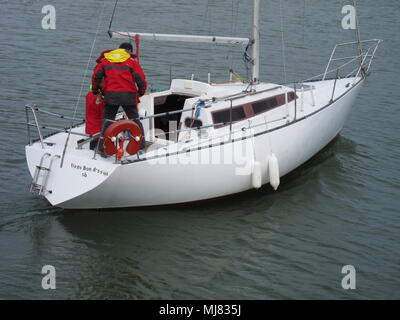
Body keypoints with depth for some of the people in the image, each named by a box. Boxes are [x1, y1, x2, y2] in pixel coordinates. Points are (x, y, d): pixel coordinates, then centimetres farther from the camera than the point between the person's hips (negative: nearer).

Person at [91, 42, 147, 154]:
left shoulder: (105, 59, 13)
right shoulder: (132, 61, 6)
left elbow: (96, 76, 7)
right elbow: (141, 79, -1)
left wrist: (95, 91, 20)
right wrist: (141, 92, 16)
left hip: (110, 95, 1)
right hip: (128, 95, -1)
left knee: (108, 120, 9)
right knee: (135, 119, 12)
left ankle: (103, 147, 5)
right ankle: (141, 144, 12)